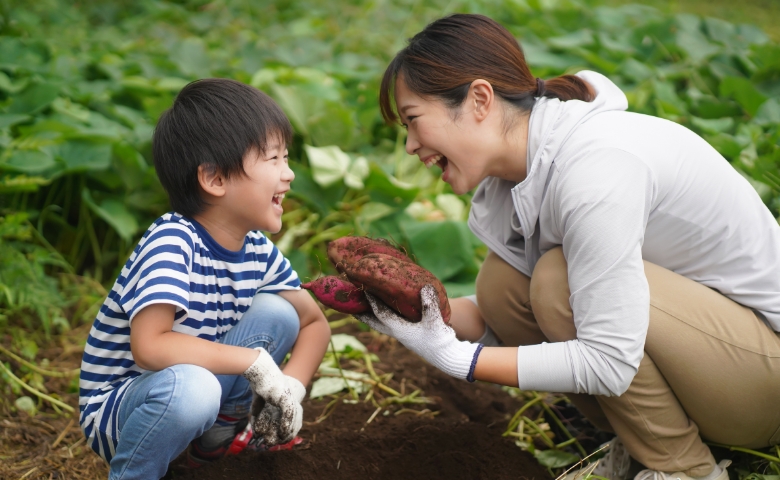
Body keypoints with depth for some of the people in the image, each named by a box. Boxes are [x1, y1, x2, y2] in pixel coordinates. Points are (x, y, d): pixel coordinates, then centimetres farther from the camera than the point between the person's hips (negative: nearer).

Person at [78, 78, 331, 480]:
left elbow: (315, 323, 7)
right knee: (189, 385, -39)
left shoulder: (258, 252, -4)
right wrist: (256, 361, -32)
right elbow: (149, 347, -39)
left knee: (277, 311, -8)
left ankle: (220, 435, 9)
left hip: (194, 387, 7)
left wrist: (291, 387, -13)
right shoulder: (172, 241, -27)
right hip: (115, 408, -6)